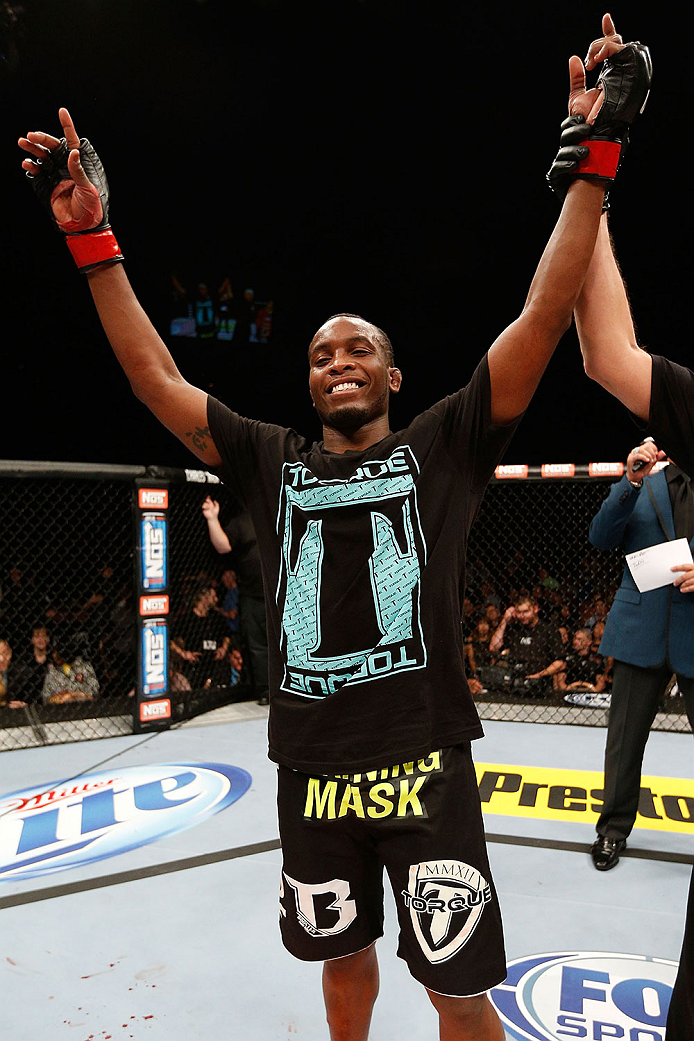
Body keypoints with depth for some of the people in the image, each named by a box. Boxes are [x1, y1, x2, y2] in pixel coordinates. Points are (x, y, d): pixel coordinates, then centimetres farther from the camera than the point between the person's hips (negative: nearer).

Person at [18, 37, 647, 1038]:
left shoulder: (442, 448, -1)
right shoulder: (273, 463, 5)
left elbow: (543, 317, -8)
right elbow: (154, 374, 5)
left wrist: (589, 169, -12)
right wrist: (93, 238, 2)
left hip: (426, 764, -2)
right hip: (311, 769, 3)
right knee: (342, 955, 24)